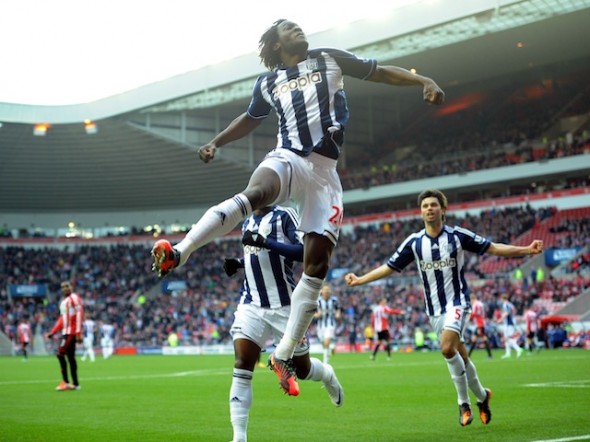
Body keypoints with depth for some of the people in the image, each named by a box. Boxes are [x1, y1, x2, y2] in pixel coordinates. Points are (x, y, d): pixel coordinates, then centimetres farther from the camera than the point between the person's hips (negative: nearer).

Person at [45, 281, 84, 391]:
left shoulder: (74, 298, -7)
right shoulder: (64, 301, 21)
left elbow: (79, 315, -14)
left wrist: (78, 333, -20)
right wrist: (52, 332, 20)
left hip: (71, 332, -9)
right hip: (66, 332, 9)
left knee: (60, 354, -14)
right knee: (70, 357, 8)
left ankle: (66, 382, -12)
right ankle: (75, 384, 10)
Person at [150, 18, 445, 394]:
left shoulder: (329, 60, 13)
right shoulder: (268, 82, 17)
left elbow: (381, 72, 12)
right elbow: (251, 119, 35)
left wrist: (425, 81, 0)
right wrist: (216, 143, 28)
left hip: (324, 173, 1)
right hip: (287, 160, -1)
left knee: (317, 262, -7)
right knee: (253, 195, -38)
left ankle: (284, 354, 0)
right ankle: (179, 253, -48)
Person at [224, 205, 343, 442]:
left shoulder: (285, 216, -9)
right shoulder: (247, 223, 12)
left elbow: (304, 251, -23)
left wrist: (265, 242, -30)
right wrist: (238, 263, 8)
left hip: (284, 307, -4)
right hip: (251, 305, 5)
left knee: (301, 369, 10)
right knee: (242, 368, -12)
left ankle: (328, 375, 47)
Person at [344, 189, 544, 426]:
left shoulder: (458, 235, -6)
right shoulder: (414, 242, 1)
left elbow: (492, 248, -3)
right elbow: (389, 267, 8)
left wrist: (526, 249, -11)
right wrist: (360, 280, 3)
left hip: (457, 302, -4)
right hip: (434, 308, 4)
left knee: (448, 348, -24)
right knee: (460, 356, 7)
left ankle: (464, 402, -8)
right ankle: (481, 396, 28)